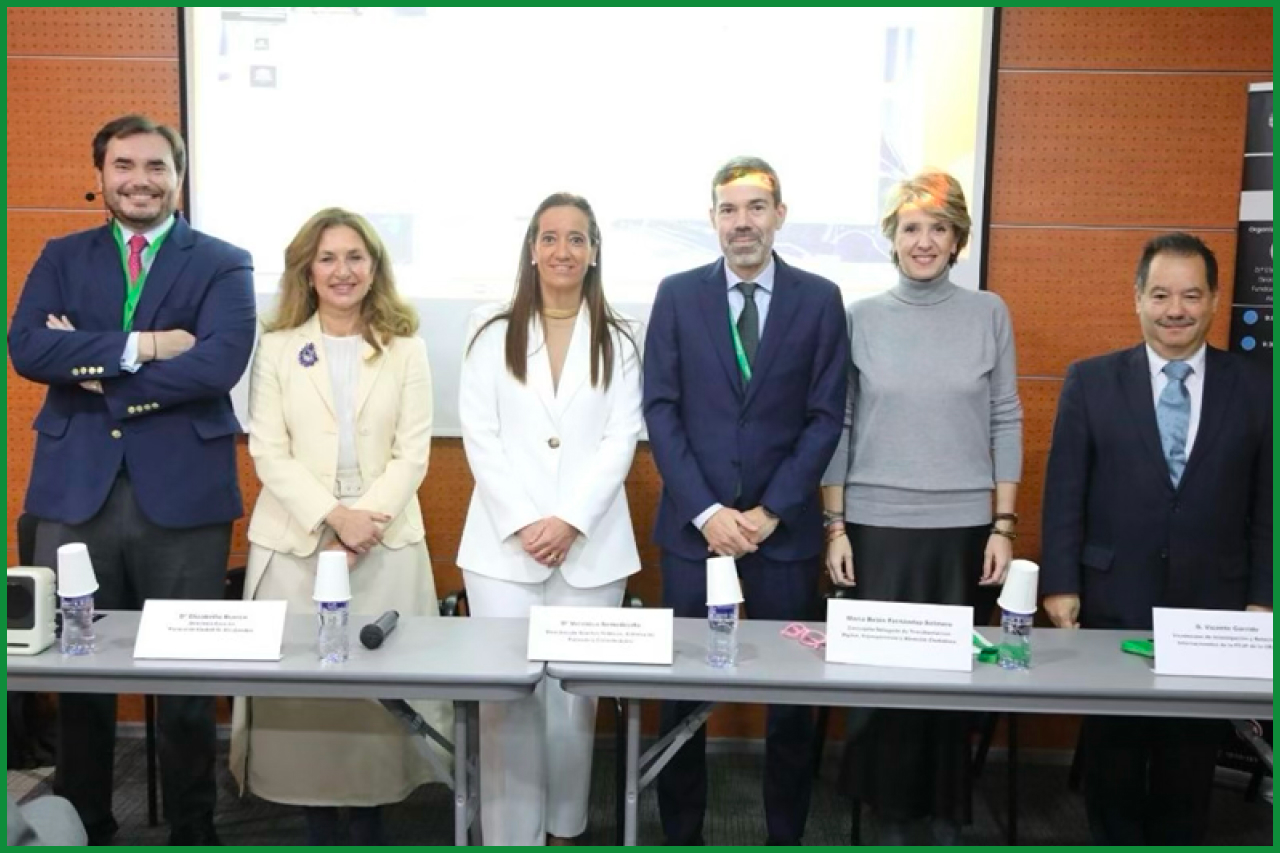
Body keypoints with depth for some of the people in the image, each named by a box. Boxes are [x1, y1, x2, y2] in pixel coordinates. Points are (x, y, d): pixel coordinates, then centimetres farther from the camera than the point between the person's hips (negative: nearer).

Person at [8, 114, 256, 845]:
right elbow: (27, 348, -5)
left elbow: (219, 363, -13)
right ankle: (83, 829, 31)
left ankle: (193, 831, 26)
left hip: (182, 495, -2)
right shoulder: (61, 258, 12)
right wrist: (140, 345, -14)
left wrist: (94, 367, -9)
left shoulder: (224, 263, 3)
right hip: (76, 492, 3)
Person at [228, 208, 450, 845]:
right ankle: (318, 820, 19)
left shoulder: (405, 348, 6)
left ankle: (369, 817, 18)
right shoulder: (277, 346, 6)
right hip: (295, 538, 1)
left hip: (386, 540, 0)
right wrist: (332, 516, -14)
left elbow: (412, 453, 0)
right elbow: (269, 452, -1)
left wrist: (366, 518, -14)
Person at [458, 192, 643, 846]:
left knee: (573, 691, 6)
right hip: (505, 541, 0)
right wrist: (522, 522, -10)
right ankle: (512, 836, 9)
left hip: (590, 544, 1)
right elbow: (479, 436, 0)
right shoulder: (492, 332, 7)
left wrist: (570, 521, -11)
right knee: (508, 692, -2)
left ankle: (563, 829, 21)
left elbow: (621, 440, 0)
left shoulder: (618, 340, 7)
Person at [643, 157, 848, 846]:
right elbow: (660, 409, -1)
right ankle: (680, 832, 25)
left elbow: (825, 417, 0)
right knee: (684, 692, 8)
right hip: (694, 526, 0)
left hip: (784, 530, 0)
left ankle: (787, 833, 26)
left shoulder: (819, 299, 3)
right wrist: (706, 511, -9)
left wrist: (770, 511, -8)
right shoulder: (678, 294, 4)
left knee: (791, 694, 8)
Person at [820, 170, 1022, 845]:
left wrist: (1003, 526, 0)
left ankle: (947, 810, 28)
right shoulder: (860, 317, 2)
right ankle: (889, 809, 25)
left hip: (963, 526, 1)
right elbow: (838, 426, 3)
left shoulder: (988, 313, 3)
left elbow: (1006, 422, 4)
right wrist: (835, 527, 0)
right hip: (876, 525, 0)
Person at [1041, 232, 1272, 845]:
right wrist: (1060, 584, -6)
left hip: (1211, 608, 1)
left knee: (1192, 758, 13)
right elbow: (1064, 493, -1)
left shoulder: (1255, 390, 3)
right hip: (1113, 603, -1)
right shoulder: (1090, 382, 0)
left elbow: (1266, 508, 5)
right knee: (1111, 753, 12)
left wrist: (1262, 600, 1)